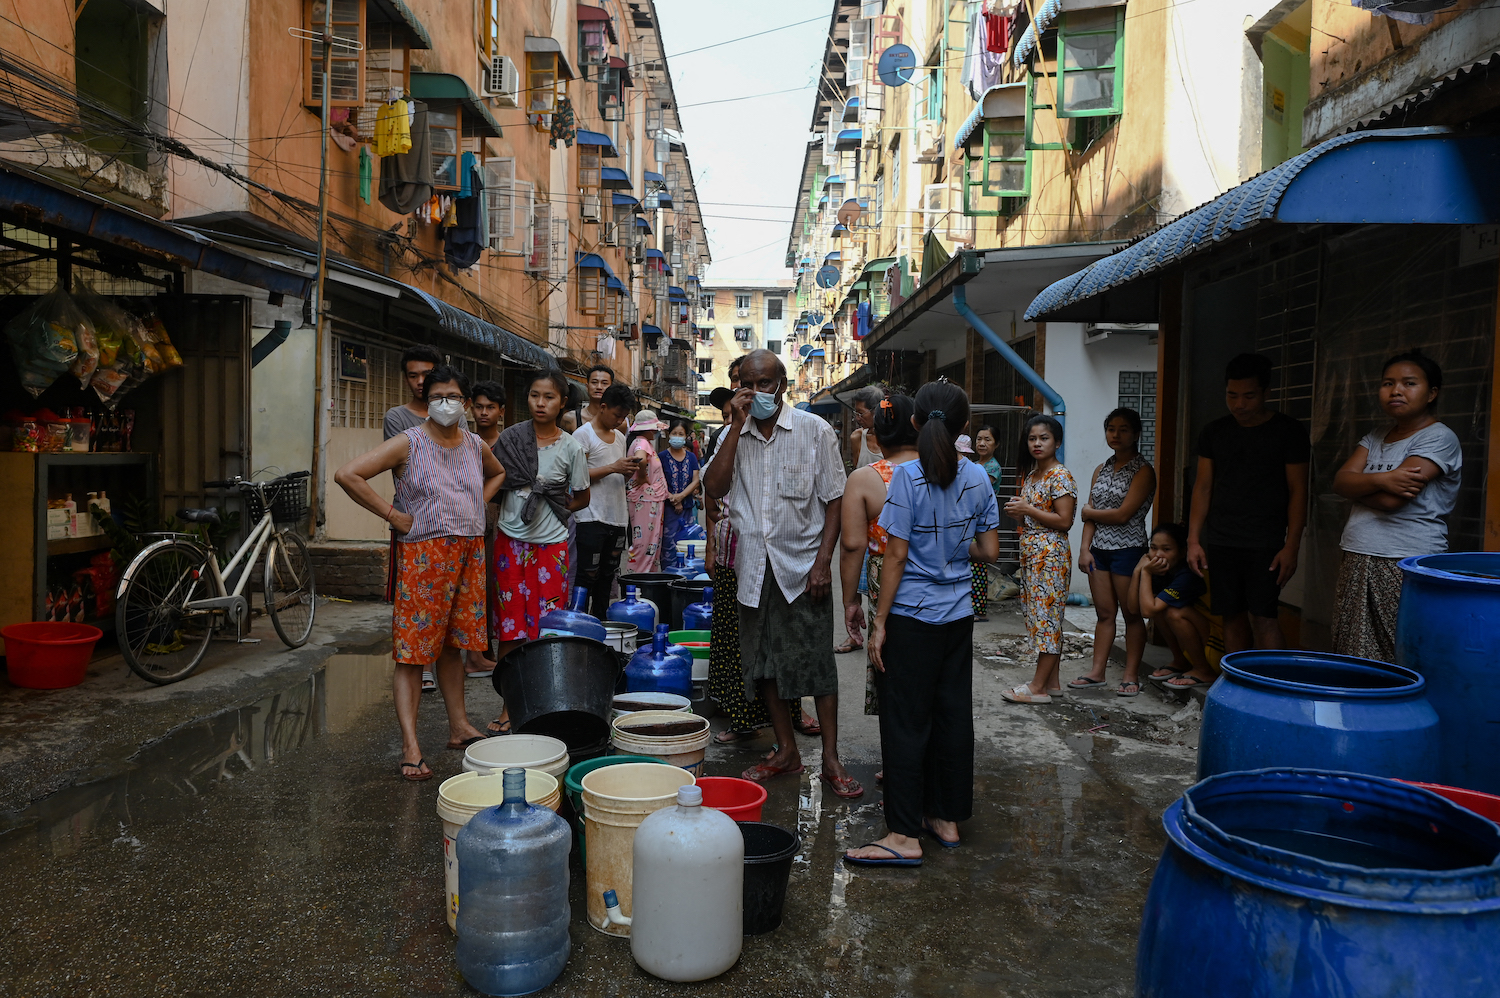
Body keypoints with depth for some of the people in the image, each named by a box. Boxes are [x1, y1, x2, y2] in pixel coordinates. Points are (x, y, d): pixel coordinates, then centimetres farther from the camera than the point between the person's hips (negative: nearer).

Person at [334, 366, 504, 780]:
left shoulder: (476, 445, 10)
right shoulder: (409, 443, -6)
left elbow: (497, 473, 33)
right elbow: (347, 474, -13)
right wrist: (393, 515, -12)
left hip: (469, 553, 5)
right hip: (424, 554, -5)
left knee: (452, 644, 15)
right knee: (413, 651, -5)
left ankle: (459, 726, 25)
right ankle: (410, 746, -4)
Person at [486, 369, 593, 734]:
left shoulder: (571, 447, -3)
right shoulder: (509, 438, 1)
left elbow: (582, 498, 8)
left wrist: (552, 509, -3)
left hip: (550, 544, -2)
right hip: (510, 540, 2)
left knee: (547, 628, 0)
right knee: (510, 624, 4)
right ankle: (509, 706, 13)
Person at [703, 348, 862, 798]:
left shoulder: (815, 431, -3)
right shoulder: (735, 434, 7)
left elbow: (834, 500, -3)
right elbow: (715, 487, -9)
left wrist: (823, 560, -12)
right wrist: (737, 426, -12)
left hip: (801, 563, -4)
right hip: (754, 564, 4)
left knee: (815, 658, -2)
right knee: (764, 659, 10)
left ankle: (831, 759, 9)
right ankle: (786, 750, 25)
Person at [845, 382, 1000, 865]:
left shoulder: (908, 476, -13)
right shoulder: (977, 478, 2)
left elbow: (896, 556, -14)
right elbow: (989, 551, 5)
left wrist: (879, 622, -9)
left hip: (912, 616, -5)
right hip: (959, 614, 6)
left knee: (906, 721, 0)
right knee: (953, 715, 13)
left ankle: (905, 835, 5)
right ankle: (947, 817, 25)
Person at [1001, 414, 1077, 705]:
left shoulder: (1060, 476, -12)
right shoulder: (1030, 475, 15)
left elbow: (1064, 521, -17)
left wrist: (1028, 509, -16)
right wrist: (1016, 512, 3)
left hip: (1050, 554, -9)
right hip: (1030, 553, 9)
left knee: (1046, 616, -6)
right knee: (1044, 617, 12)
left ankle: (1038, 687, -2)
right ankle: (1052, 681, 19)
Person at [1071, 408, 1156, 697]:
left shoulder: (1143, 471, -8)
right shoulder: (1101, 470, 13)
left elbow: (1123, 514, -16)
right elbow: (1089, 515, 9)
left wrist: (1088, 511, -2)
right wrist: (1084, 548, -1)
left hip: (1128, 550, -6)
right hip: (1099, 549, 6)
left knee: (1131, 614, 3)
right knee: (1104, 613, 9)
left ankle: (1131, 676, 10)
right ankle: (1097, 672, 12)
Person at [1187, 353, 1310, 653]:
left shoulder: (1289, 431, -1)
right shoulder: (1214, 433, 9)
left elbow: (1297, 491, -2)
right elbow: (1203, 487, 11)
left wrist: (1292, 546, -9)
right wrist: (1193, 540, 5)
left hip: (1266, 544, -3)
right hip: (1221, 543, 4)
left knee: (1262, 617, -11)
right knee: (1233, 616, 7)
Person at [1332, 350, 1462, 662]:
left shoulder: (1439, 438, -5)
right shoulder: (1375, 438, 17)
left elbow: (1391, 499, -16)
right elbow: (1340, 481, 2)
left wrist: (1357, 487, 2)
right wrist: (1380, 479, -16)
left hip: (1406, 568, -6)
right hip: (1357, 565, 7)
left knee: (1400, 665, -7)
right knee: (1353, 661, 5)